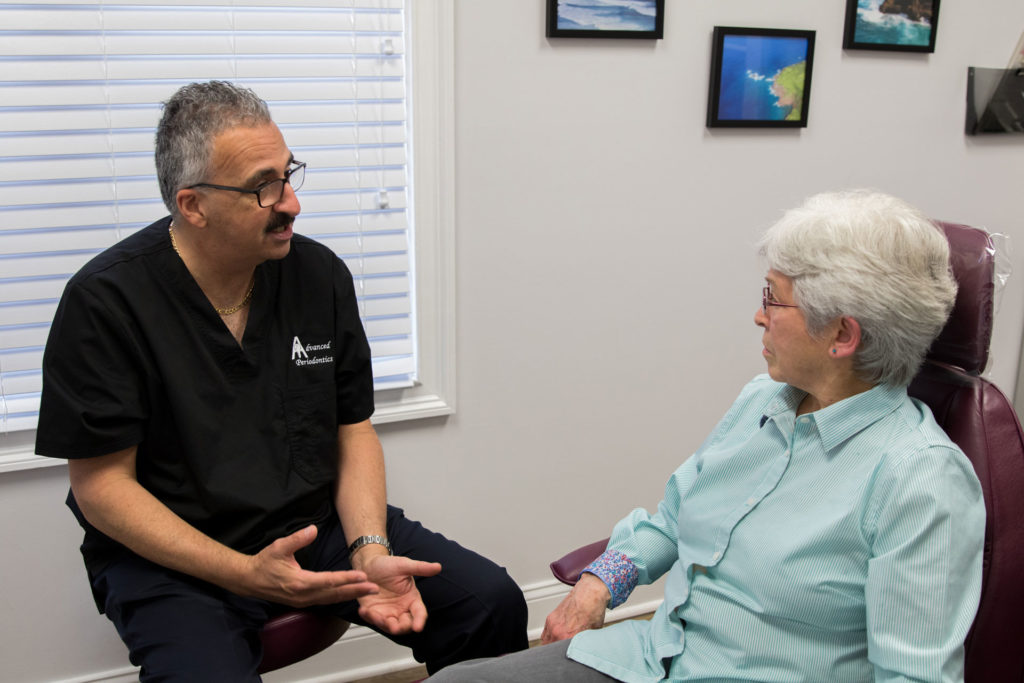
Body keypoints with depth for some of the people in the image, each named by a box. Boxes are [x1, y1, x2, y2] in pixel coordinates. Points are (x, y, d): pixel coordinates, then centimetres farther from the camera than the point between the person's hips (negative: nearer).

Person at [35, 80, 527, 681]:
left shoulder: (320, 274, 0)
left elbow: (353, 430, 5)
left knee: (493, 603, -10)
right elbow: (102, 483, -12)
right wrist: (245, 574, -22)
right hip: (173, 556, -3)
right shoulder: (107, 301, -13)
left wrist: (371, 552, -12)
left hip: (318, 522, 4)